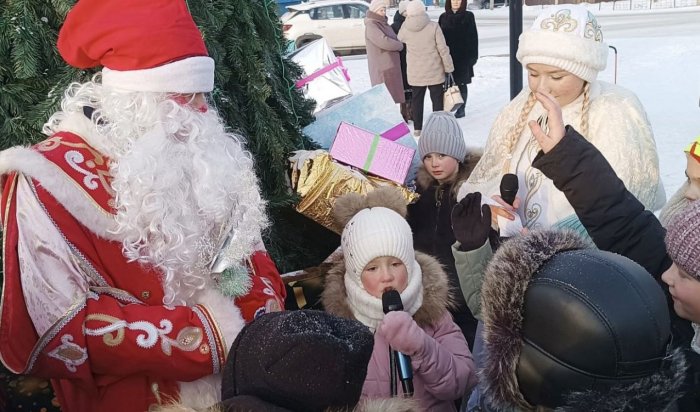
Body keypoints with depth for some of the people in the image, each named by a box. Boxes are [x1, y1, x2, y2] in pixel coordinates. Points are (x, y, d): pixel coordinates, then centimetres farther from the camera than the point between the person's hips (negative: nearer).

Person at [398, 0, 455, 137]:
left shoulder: (405, 28, -7)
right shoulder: (433, 27, -13)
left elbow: (399, 38, 18)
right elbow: (443, 49, -11)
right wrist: (449, 68, -2)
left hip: (415, 72, 2)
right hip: (434, 71, -2)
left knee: (417, 99, 13)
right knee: (437, 98, 9)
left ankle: (417, 128, 16)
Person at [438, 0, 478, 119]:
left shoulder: (468, 16, 0)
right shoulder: (443, 17, 8)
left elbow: (473, 37, -2)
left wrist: (473, 56, -7)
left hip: (463, 57, -2)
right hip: (447, 56, 2)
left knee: (461, 83, 4)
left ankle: (461, 109, 13)